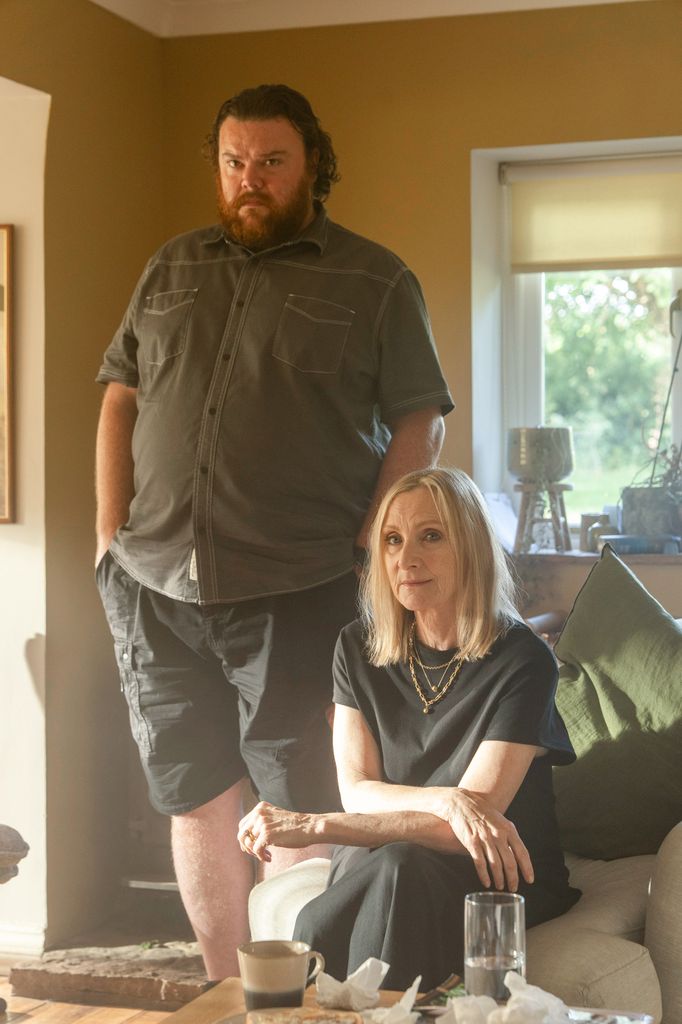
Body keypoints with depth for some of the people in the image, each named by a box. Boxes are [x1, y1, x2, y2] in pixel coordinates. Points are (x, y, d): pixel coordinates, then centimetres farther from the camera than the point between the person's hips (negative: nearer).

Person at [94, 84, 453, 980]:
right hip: (154, 588, 5)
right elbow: (120, 398, 16)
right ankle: (225, 990, 23)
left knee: (299, 806, 0)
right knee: (194, 799, 10)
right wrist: (111, 533, 6)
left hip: (295, 595, -4)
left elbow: (420, 423, -1)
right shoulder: (172, 268, 15)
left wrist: (363, 552, -10)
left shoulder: (375, 282, 2)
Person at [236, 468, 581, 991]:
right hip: (375, 866, 3)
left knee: (397, 865, -35)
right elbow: (358, 792, -2)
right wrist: (444, 800, -25)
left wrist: (313, 826, -24)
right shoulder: (360, 648, 5)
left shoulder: (522, 660, -11)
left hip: (502, 877, -2)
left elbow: (472, 819, -17)